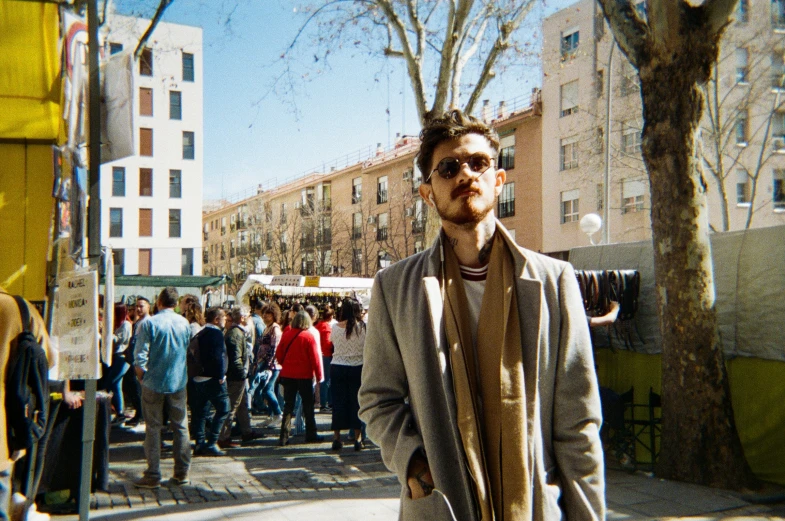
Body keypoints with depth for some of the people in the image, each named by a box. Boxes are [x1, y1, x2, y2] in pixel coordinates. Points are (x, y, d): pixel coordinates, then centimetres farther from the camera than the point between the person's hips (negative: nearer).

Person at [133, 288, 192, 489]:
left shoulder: (149, 323, -11)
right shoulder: (184, 323, 3)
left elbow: (140, 355, -12)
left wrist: (142, 376, 3)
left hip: (154, 382, -3)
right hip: (178, 382, 3)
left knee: (153, 428, 4)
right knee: (181, 427, 10)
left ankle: (153, 476, 6)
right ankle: (182, 473, 15)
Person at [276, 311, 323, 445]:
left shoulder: (286, 335, 0)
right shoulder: (309, 337, -10)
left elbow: (279, 355, 6)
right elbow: (315, 358, -10)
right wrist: (319, 375, -2)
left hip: (287, 375, 3)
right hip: (305, 375, -3)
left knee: (288, 405, 8)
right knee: (308, 405, 9)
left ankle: (284, 436, 4)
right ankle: (310, 435, 14)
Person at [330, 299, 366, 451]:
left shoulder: (335, 327, -5)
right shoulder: (362, 327, -10)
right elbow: (367, 347, -4)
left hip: (337, 367, 2)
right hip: (357, 368, -1)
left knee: (338, 401, 8)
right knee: (356, 401, 5)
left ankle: (336, 438, 11)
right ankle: (358, 439, 8)